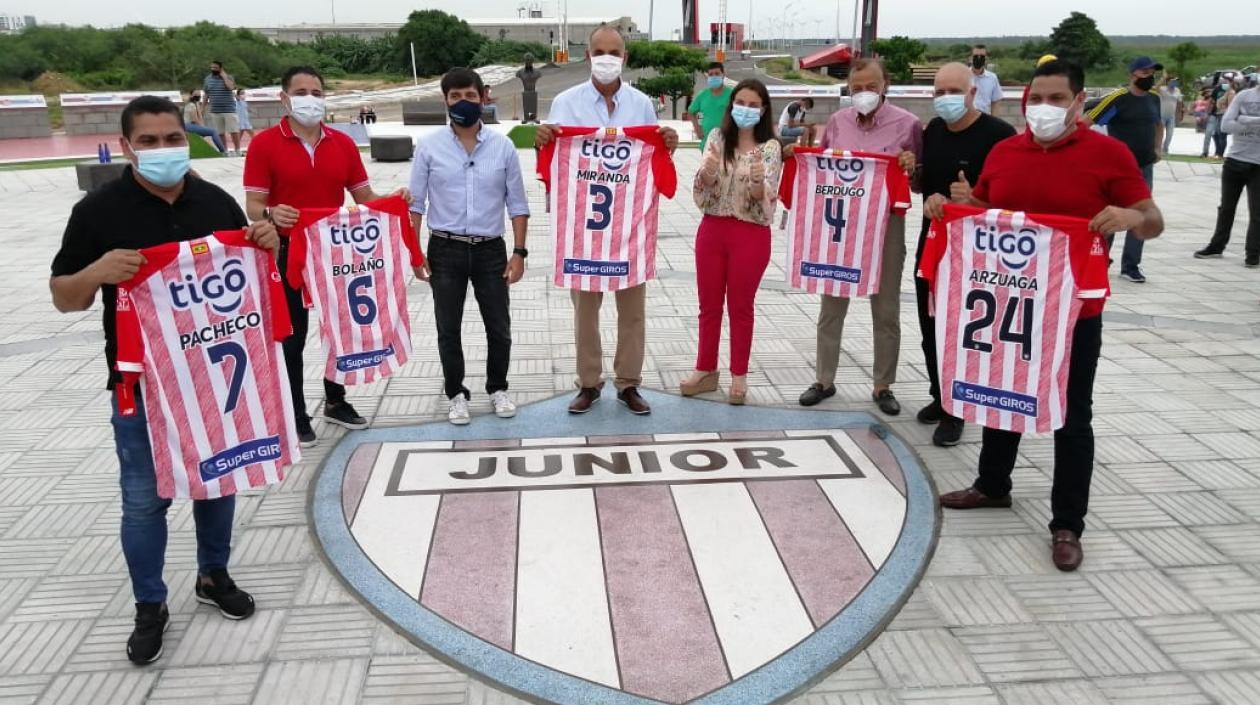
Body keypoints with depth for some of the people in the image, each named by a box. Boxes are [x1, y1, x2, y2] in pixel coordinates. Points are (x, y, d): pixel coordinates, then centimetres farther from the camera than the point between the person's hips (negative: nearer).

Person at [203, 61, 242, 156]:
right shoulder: (207, 79, 9)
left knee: (234, 131, -5)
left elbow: (231, 87, -22)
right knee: (220, 133, 6)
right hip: (215, 111, 4)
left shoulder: (228, 77, -1)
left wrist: (224, 76, -14)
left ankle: (237, 150, 1)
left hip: (229, 110, -3)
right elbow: (206, 95, 15)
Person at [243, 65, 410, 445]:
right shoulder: (264, 144, -8)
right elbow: (253, 206, -11)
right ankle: (296, 416, 17)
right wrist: (272, 214, -33)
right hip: (289, 253, -4)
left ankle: (336, 401, 34)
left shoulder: (343, 143, 5)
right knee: (292, 336, 5)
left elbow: (364, 197, 7)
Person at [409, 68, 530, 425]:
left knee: (499, 327, 9)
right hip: (445, 250, 0)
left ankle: (498, 389, 30)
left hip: (490, 249, 1)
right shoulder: (429, 148, -2)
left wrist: (518, 252, -3)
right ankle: (456, 394, 26)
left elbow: (517, 204, 2)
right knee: (448, 329, 9)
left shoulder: (503, 146, 0)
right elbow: (415, 204, 1)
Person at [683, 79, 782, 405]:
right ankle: (706, 369, 25)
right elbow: (701, 189, -3)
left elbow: (765, 200, -12)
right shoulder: (717, 137, 3)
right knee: (709, 305, 12)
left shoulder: (770, 147, -6)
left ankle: (739, 376, 20)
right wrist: (708, 172, -25)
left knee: (741, 307, 8)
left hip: (750, 234, -3)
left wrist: (758, 183, -34)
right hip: (712, 229, 3)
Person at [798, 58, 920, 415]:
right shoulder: (837, 121, 4)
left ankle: (883, 386, 22)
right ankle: (825, 380, 24)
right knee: (831, 305, 10)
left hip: (886, 225, -2)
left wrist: (912, 168, -19)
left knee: (886, 310, 8)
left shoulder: (907, 123, -4)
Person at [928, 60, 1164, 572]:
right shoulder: (1003, 152, 6)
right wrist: (950, 203, -3)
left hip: (1074, 310, -4)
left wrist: (1131, 217, -28)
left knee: (1071, 419, 3)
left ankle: (1067, 525, 15)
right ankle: (992, 485, 39)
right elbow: (979, 212, 17)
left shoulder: (1109, 154, -7)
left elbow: (1153, 223, -6)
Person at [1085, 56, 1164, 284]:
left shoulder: (1154, 98, 8)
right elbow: (1085, 123, -16)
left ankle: (1130, 266, 13)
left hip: (1145, 168, 6)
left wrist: (1158, 149, 13)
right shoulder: (1117, 99, -13)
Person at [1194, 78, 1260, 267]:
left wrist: (1245, 121, -18)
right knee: (1226, 207, 14)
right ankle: (1217, 245, 26)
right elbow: (1225, 125, -9)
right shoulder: (1244, 96, 0)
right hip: (1234, 160, 2)